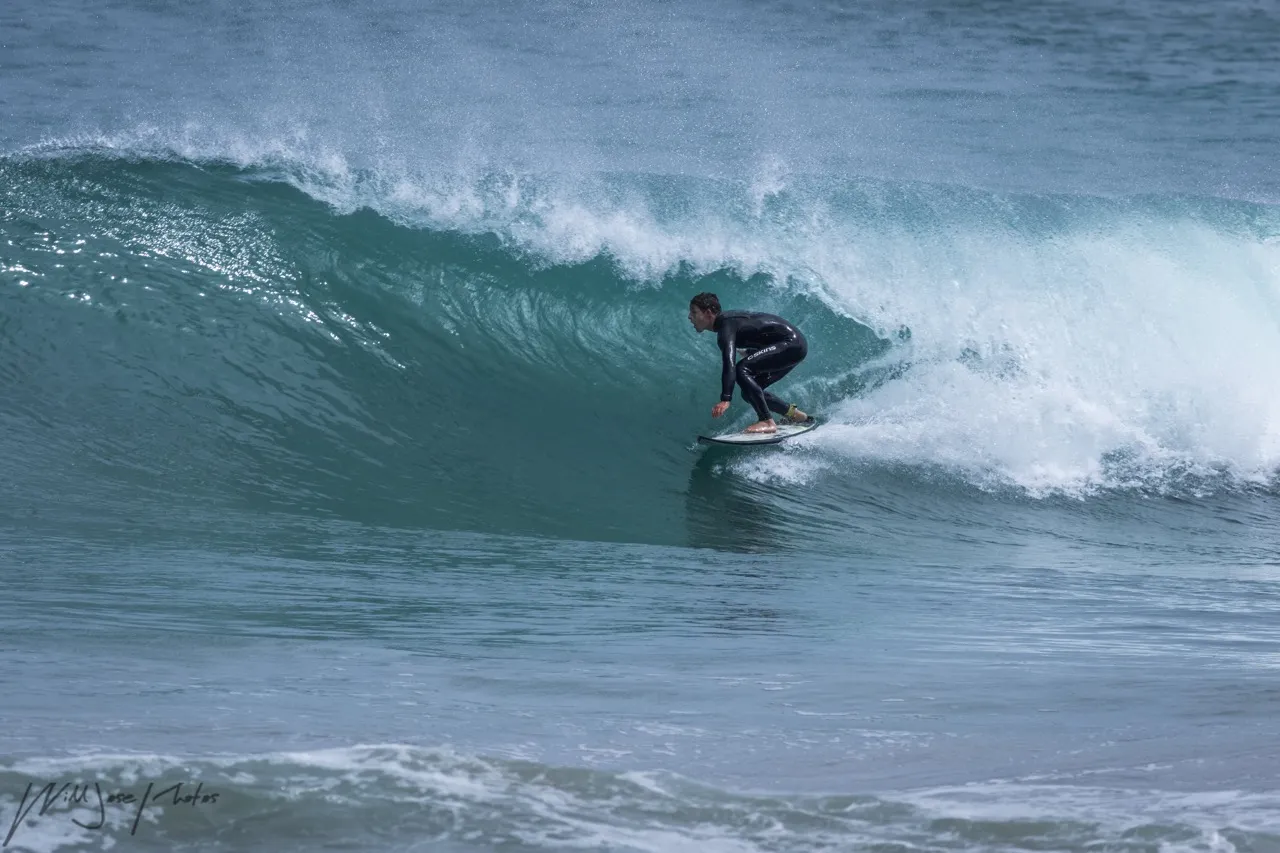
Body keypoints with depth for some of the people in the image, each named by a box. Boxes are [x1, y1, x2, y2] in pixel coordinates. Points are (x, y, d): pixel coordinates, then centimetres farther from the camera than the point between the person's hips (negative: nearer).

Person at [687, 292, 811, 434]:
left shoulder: (726, 326, -20)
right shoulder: (727, 319, 9)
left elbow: (729, 363, -35)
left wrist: (725, 399, -45)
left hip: (792, 343, -10)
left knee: (742, 369, -25)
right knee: (749, 392, 9)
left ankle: (768, 422, -26)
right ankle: (794, 414, 21)